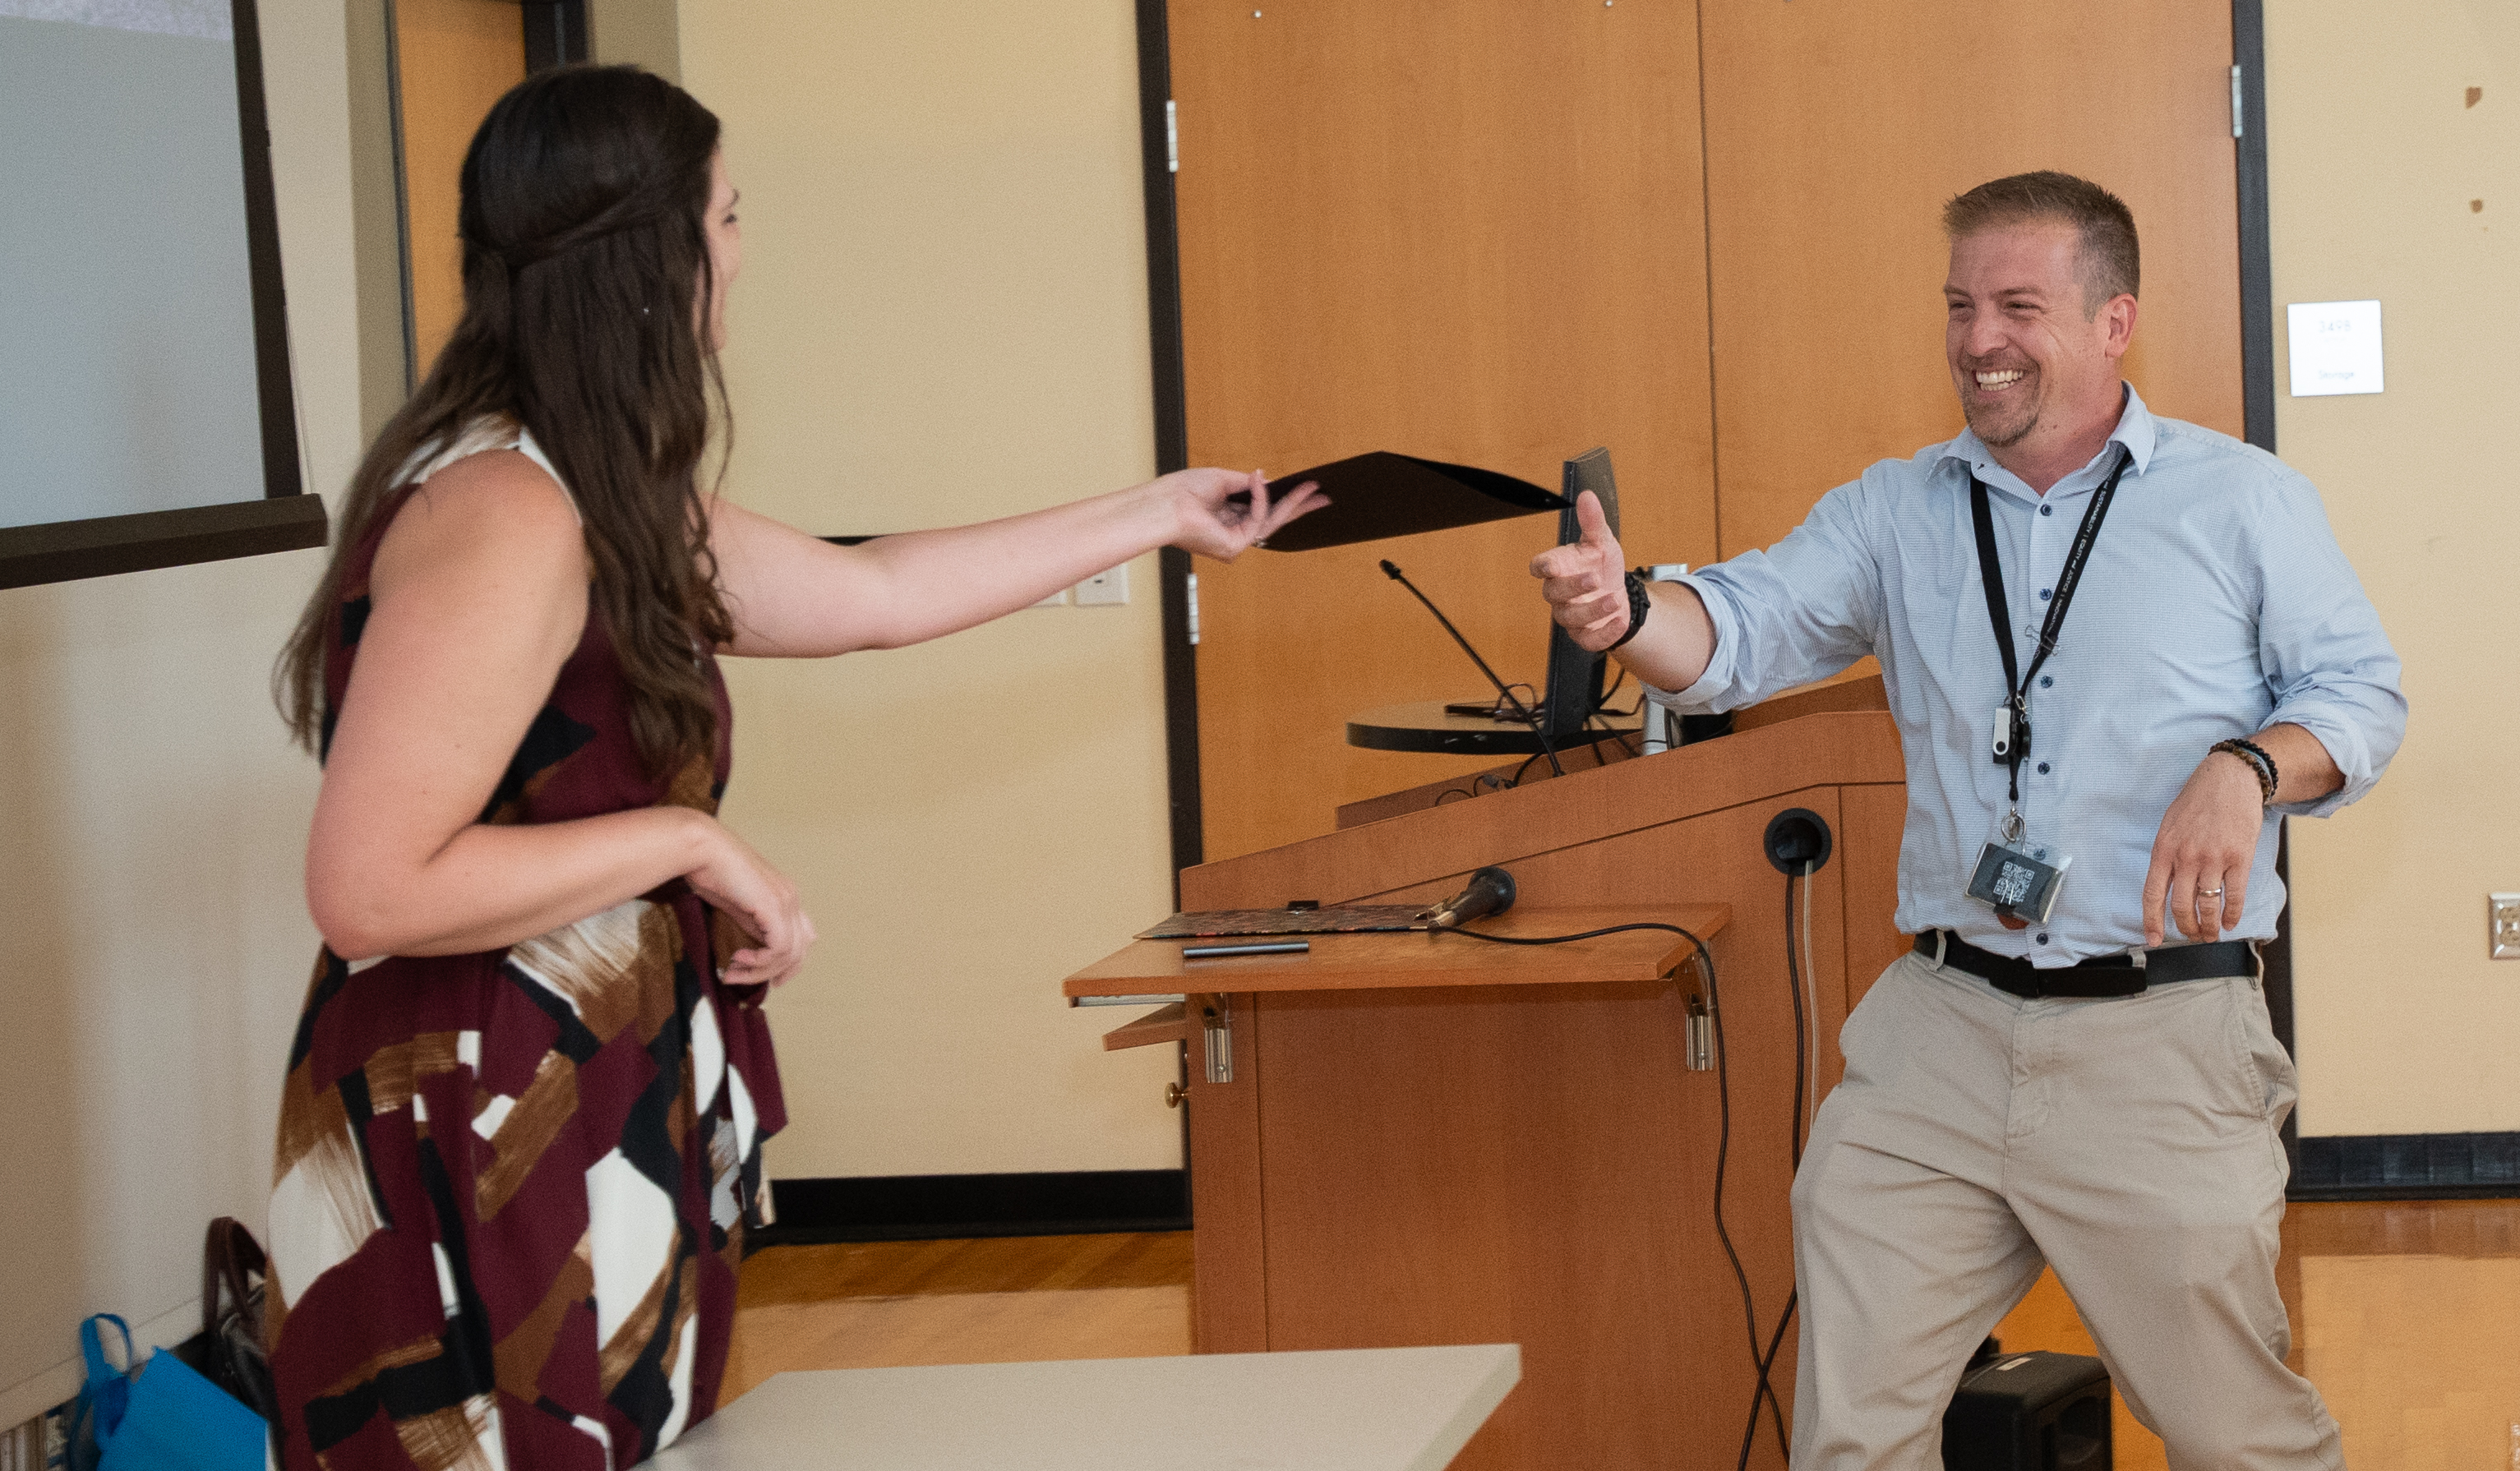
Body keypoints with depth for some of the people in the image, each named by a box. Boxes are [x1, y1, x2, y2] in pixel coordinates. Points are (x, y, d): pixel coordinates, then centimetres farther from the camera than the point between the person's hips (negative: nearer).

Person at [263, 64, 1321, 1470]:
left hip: (602, 1138, 10)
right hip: (481, 1165, -10)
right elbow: (367, 889, -24)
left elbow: (876, 593, 24)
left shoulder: (614, 501, 12)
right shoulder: (506, 513, -20)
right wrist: (695, 844, -17)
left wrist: (1162, 514, 32)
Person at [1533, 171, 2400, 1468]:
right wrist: (1624, 612, -24)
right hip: (1936, 1035, 3)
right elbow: (1745, 628, -1)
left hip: (2160, 1043, -3)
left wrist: (2246, 769, -15)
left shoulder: (2243, 501, 4)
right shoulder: (1896, 511, 11)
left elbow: (2361, 693, 6)